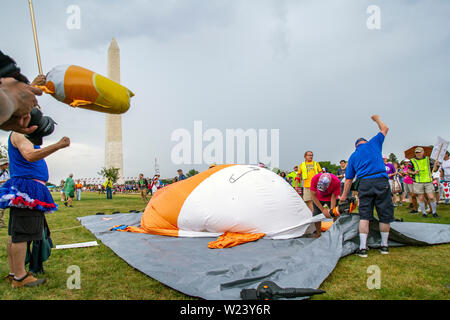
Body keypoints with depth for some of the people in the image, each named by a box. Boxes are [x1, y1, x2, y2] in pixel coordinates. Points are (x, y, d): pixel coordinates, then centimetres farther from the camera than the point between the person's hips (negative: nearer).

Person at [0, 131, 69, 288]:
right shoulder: (18, 134, -7)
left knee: (15, 235, 11)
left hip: (29, 191, 10)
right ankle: (20, 277, -4)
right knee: (21, 235, -8)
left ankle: (13, 273, 18)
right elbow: (30, 156, -24)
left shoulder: (24, 136, 24)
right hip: (27, 189, -10)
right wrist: (58, 145, -28)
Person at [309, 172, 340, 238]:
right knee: (316, 215, -6)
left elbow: (333, 197, -22)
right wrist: (323, 209, -28)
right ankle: (318, 232, 12)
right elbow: (313, 196, -26)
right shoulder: (315, 179, -36)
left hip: (330, 198, 0)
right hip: (318, 199, 0)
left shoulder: (336, 181, -36)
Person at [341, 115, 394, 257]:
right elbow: (384, 129, 30)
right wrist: (377, 119, 47)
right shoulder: (373, 143, 14)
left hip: (364, 183, 2)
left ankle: (363, 248, -2)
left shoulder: (353, 156, 19)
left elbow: (348, 179, 16)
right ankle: (384, 245, 19)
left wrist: (344, 195, 22)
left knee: (364, 215, 3)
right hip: (381, 181, -1)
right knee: (385, 214, 9)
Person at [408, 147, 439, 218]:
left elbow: (433, 169, 16)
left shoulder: (428, 159, 10)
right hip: (418, 182, -1)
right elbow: (408, 170, 7)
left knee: (431, 197, -3)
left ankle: (434, 212, 14)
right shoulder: (412, 161, 4)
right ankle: (424, 212, 15)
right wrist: (414, 172, -11)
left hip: (428, 181, 1)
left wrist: (435, 165, -4)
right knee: (421, 198, 3)